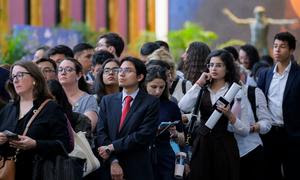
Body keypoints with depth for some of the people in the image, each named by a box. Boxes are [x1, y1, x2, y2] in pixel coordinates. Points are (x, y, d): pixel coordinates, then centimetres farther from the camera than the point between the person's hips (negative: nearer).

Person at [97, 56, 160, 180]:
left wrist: (112, 147, -14)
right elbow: (101, 133, 0)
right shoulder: (107, 101, 9)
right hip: (109, 168, 3)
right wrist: (113, 161, -13)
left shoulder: (151, 102, -3)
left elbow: (144, 136, -13)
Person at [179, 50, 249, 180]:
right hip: (202, 145, 2)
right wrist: (198, 84, -7)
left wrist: (230, 116, -20)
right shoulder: (202, 90, 7)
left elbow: (245, 131, -4)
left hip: (225, 147, -2)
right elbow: (183, 108, -13)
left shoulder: (236, 92, -2)